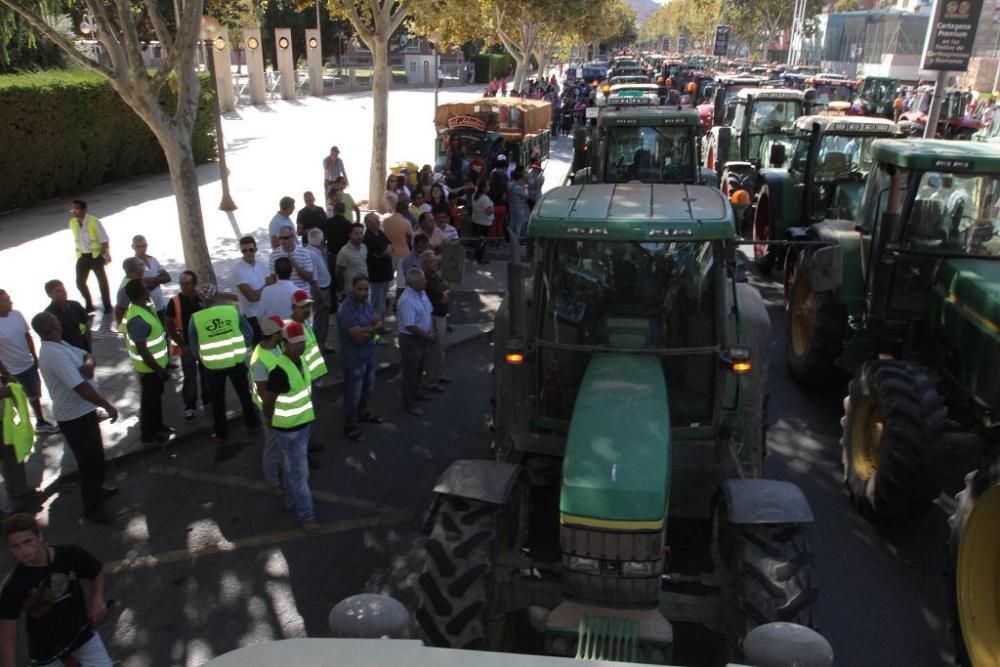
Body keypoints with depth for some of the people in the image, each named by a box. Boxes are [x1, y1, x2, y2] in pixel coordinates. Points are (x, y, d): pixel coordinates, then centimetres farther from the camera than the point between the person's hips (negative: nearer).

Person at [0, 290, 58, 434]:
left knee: (35, 395, 23)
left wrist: (34, 357, 9)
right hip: (12, 372, -6)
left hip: (29, 365, 6)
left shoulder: (17, 315, -7)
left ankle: (41, 423, 41)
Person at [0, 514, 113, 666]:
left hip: (82, 634, 2)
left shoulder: (70, 554, -18)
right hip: (45, 648, -2)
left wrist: (97, 598, -13)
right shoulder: (14, 585, -21)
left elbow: (97, 572, 2)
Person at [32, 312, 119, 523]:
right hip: (74, 417, -10)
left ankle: (97, 488, 46)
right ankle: (92, 507, 19)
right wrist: (107, 406, -25)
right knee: (89, 461, 4)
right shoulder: (55, 354, -28)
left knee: (96, 454, 26)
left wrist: (88, 363, -16)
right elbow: (81, 387, -32)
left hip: (84, 411, 10)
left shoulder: (59, 345, 2)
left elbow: (86, 355, 8)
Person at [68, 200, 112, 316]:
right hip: (82, 256, 5)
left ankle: (107, 306, 24)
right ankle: (89, 305, 24)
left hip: (96, 255, -5)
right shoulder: (72, 222, -2)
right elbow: (77, 239, 11)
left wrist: (105, 255, -13)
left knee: (102, 281, 9)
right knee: (80, 282, 5)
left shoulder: (94, 221, -18)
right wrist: (78, 253, 13)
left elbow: (104, 240, -14)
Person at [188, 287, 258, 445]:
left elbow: (193, 347, -2)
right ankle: (252, 425, 31)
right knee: (244, 394, 20)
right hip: (237, 361, 1)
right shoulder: (233, 310, -10)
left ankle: (221, 434, 23)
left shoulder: (196, 318, -11)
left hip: (213, 365, -1)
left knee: (217, 400, 15)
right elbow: (248, 333, -3)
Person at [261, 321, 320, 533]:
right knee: (300, 472, 2)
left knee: (291, 467, 24)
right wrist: (270, 420, -2)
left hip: (303, 422, 8)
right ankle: (306, 515, 14)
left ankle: (291, 502, 41)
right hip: (289, 428, -8)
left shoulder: (300, 360, -2)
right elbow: (268, 400, -19)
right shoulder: (280, 370, -30)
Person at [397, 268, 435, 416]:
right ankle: (409, 403, 16)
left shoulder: (422, 293, 2)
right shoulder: (406, 300, -28)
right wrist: (427, 336, -17)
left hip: (423, 337, 9)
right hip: (411, 339, -9)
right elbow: (410, 326, -28)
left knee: (419, 369, 24)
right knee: (410, 372, 4)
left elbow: (428, 313, 14)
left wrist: (431, 330, 0)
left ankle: (415, 393, 43)